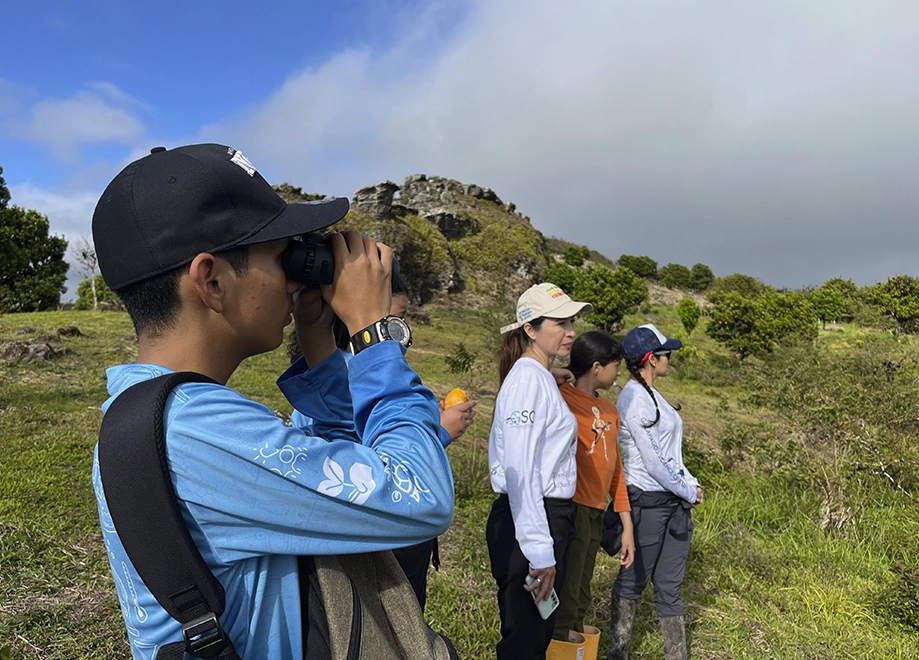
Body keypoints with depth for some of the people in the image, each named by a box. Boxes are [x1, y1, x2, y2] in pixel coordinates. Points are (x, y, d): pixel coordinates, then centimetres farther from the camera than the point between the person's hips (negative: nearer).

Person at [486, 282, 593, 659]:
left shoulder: (542, 379, 14)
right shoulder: (528, 379, -17)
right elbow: (520, 472, -23)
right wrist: (540, 552, -24)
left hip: (549, 516, 10)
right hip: (529, 524, -10)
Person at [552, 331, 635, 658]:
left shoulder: (609, 410, 15)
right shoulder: (561, 397, -10)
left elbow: (615, 468, 17)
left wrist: (627, 525, 17)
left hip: (597, 514, 8)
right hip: (572, 509, -8)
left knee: (581, 598, 19)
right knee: (566, 599, 1)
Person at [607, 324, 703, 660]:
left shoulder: (651, 394, 12)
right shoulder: (634, 399, -19)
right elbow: (652, 462, -19)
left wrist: (690, 482, 5)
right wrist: (688, 492, -8)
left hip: (673, 500, 8)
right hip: (647, 502, -8)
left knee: (669, 584, 13)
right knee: (634, 579, 8)